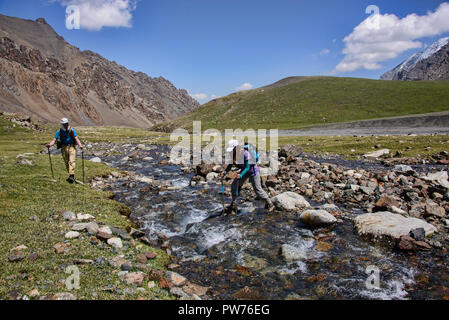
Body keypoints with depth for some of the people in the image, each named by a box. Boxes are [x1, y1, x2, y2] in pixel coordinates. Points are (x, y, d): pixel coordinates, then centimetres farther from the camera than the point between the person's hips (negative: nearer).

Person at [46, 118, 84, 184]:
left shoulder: (72, 130, -3)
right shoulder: (59, 132, 3)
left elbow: (76, 139, -10)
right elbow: (54, 140, -1)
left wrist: (80, 146, -26)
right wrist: (50, 144, -22)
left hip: (72, 147, -3)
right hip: (64, 148, 3)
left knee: (71, 161, -17)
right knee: (67, 163, 9)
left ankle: (72, 176, -26)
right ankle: (71, 175, 21)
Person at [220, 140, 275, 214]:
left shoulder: (245, 153, -34)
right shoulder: (233, 154, -12)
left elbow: (247, 167, -32)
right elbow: (230, 165, -3)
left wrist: (241, 175, -47)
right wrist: (225, 172, -20)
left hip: (253, 171, -7)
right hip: (244, 170, 7)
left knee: (258, 190, 0)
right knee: (234, 185, -2)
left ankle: (270, 205, 19)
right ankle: (234, 206, 10)